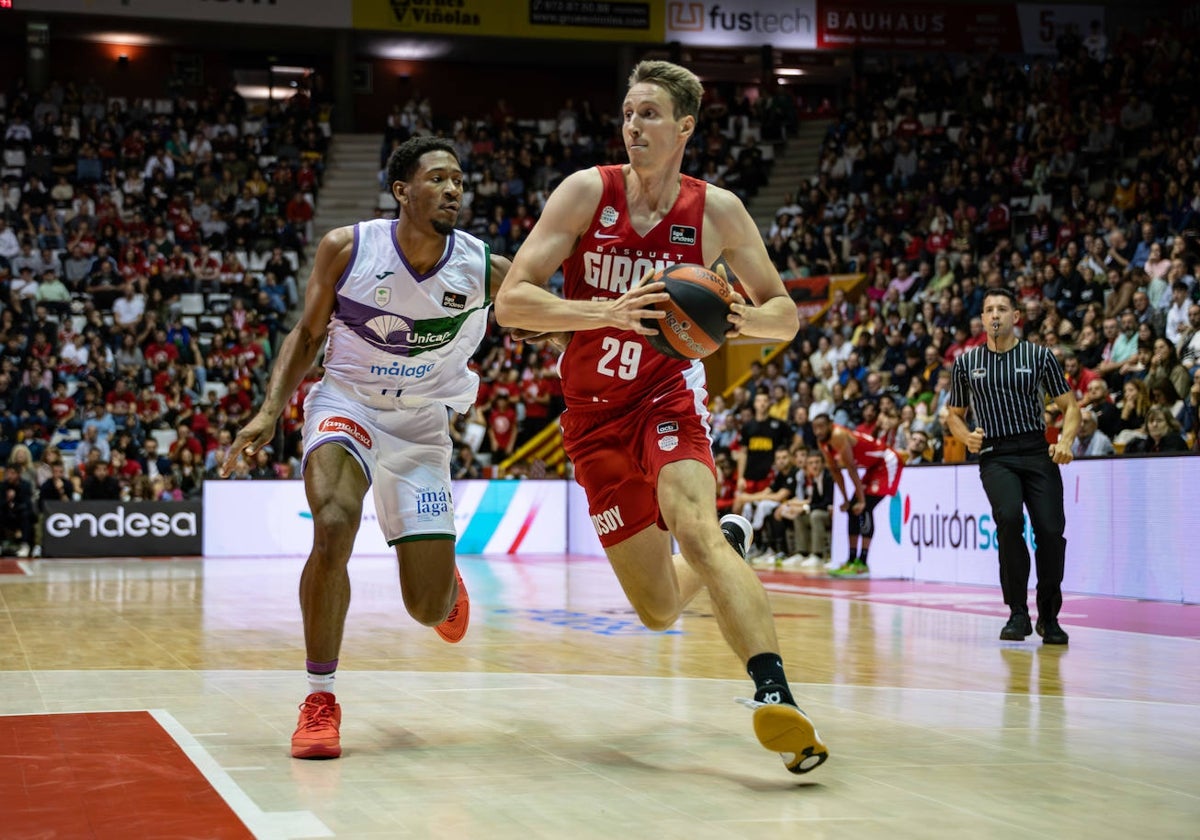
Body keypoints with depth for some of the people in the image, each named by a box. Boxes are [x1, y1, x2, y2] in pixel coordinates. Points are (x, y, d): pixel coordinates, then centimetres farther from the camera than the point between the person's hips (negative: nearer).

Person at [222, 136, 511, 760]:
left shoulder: (485, 269, -14)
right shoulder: (347, 248, -13)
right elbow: (307, 333, 0)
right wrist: (271, 411, -11)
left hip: (421, 425, 1)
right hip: (346, 404, -1)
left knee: (430, 608, -2)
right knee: (334, 527, -32)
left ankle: (446, 582, 41)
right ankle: (320, 700, -15)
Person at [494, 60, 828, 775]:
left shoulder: (716, 211, -5)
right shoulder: (587, 191, -8)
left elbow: (786, 314, 5)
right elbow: (511, 301, -15)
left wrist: (747, 318, -20)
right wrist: (609, 311, -30)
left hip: (670, 389, -1)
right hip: (594, 413, 1)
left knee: (693, 526, -33)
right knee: (660, 610, 6)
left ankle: (776, 693, -41)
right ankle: (730, 542, 40)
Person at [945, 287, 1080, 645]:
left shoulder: (1039, 356, 5)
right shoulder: (967, 362, 10)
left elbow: (1070, 405, 7)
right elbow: (954, 414, 20)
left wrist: (1066, 441, -12)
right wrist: (967, 437, -2)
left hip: (1037, 452, 0)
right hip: (995, 456, 0)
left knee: (1051, 530, -10)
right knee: (1009, 517, -27)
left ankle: (1049, 616, 13)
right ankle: (1018, 613, -16)